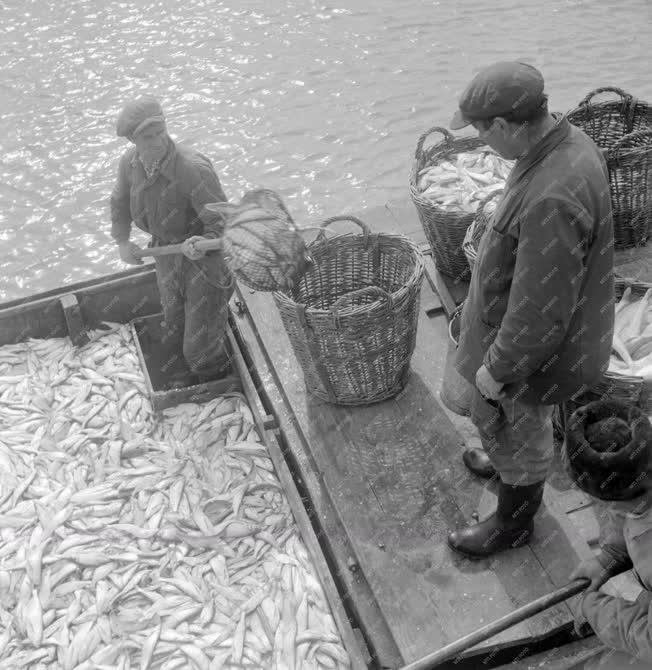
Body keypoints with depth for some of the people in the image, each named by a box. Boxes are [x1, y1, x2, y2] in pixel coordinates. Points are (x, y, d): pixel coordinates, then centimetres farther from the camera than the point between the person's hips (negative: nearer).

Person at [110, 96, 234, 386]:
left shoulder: (193, 169, -32)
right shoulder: (130, 162, -10)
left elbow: (222, 220, -29)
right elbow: (120, 202, 12)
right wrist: (122, 241, 11)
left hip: (204, 258, -6)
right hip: (166, 251, 6)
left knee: (200, 343, 0)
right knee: (173, 327, 24)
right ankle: (180, 384, 49)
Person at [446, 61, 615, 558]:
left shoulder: (553, 200, -40)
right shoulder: (567, 139, -8)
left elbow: (541, 313, -32)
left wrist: (497, 368, -20)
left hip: (534, 348, -8)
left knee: (518, 430, 16)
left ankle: (513, 525, 42)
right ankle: (509, 461, 62)